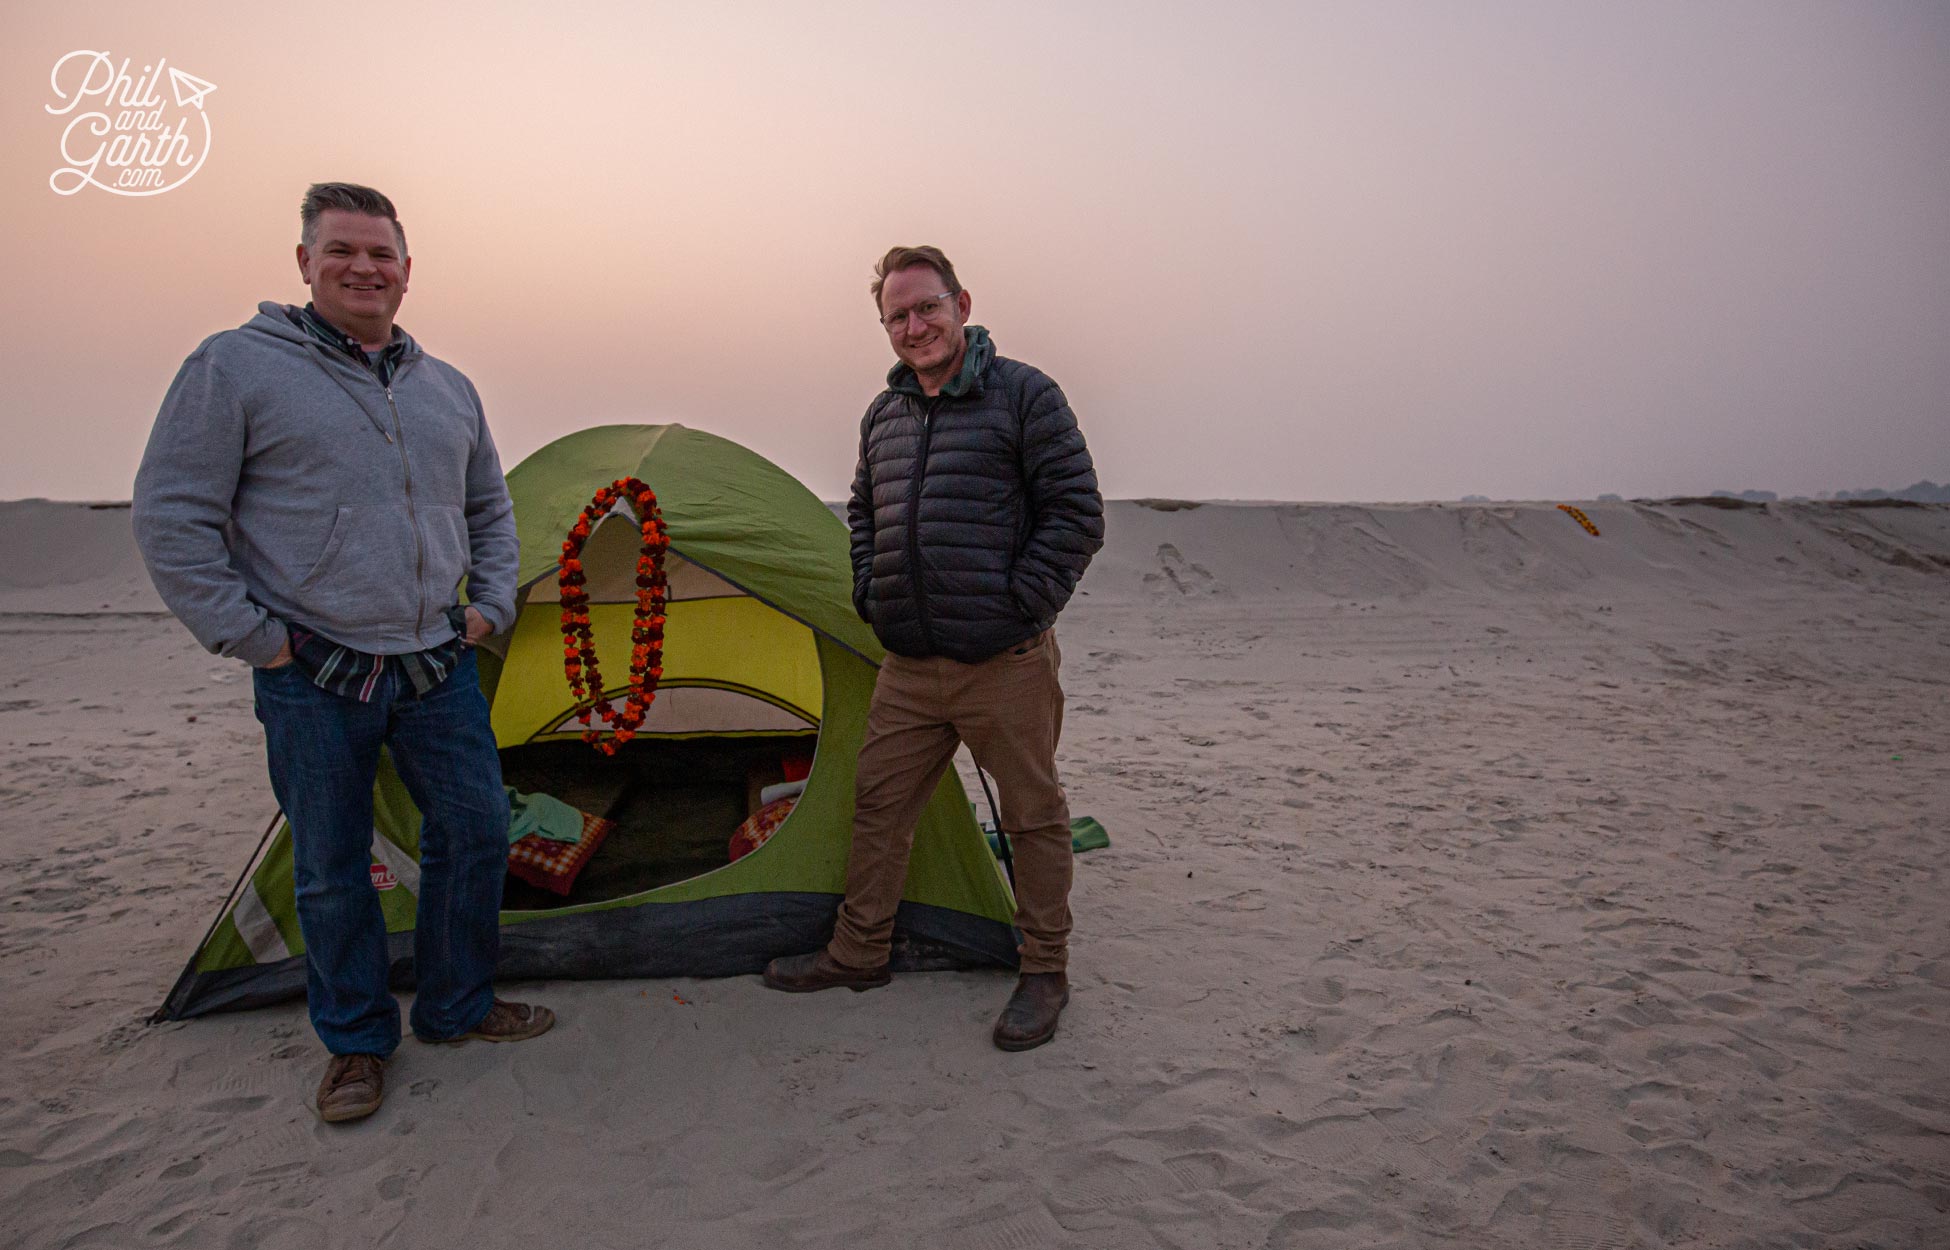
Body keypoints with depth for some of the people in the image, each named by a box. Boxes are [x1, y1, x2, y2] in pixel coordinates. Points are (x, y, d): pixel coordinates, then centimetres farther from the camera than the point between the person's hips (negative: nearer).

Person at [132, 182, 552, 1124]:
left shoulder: (447, 388, 10)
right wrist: (249, 636, -10)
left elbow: (491, 509, 21)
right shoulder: (236, 366, -6)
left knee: (475, 832, 8)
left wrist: (491, 606, 9)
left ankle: (456, 1006, 28)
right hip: (313, 682, -4)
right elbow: (171, 517, -7)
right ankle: (355, 1042, 26)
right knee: (331, 868, 7)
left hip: (438, 668, 5)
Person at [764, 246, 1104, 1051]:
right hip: (909, 664, 6)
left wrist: (1020, 606, -13)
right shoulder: (883, 416, 12)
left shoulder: (1023, 395, -7)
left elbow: (1076, 515, -9)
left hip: (1006, 663, -6)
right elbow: (863, 517, 26)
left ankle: (1044, 974, 22)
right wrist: (870, 598, 12)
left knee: (1033, 815, 6)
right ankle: (858, 952, 30)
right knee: (878, 805, 13)